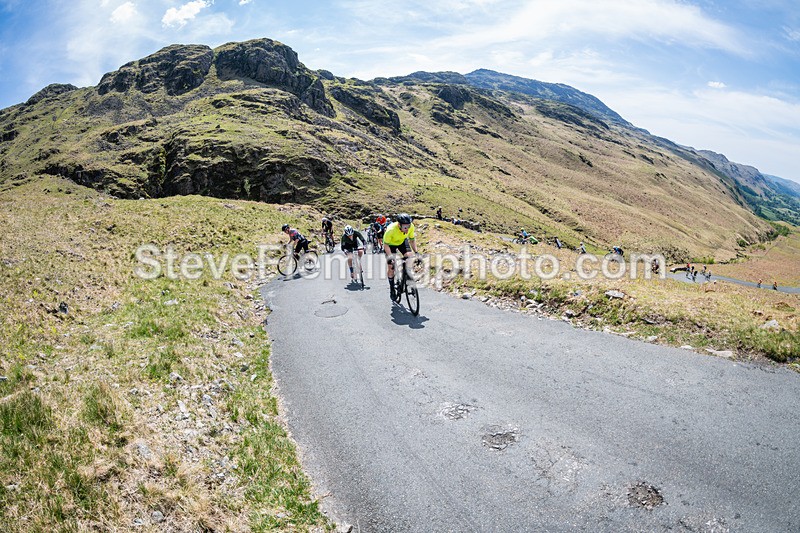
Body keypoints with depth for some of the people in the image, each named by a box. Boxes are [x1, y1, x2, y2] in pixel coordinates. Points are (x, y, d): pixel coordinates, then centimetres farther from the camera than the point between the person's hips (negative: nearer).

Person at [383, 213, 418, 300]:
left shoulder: (411, 226, -29)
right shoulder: (391, 230, -40)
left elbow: (412, 240, -12)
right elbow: (386, 245, -28)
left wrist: (416, 252, -22)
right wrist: (390, 256, -41)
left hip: (402, 241, 3)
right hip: (390, 244, -3)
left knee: (409, 256, -23)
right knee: (391, 266, -7)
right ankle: (392, 288, 10)